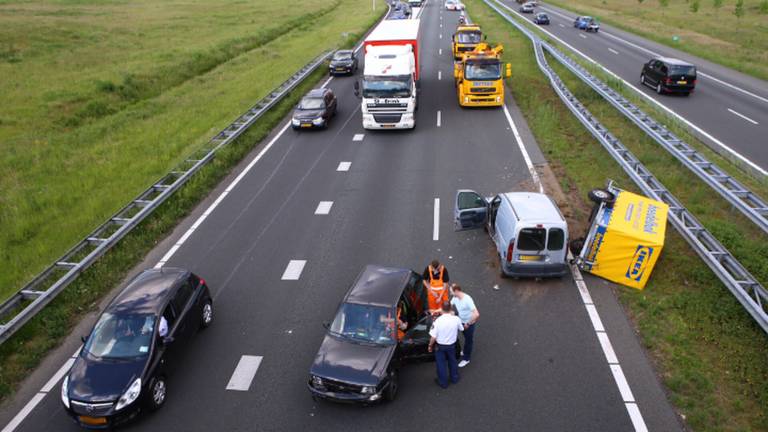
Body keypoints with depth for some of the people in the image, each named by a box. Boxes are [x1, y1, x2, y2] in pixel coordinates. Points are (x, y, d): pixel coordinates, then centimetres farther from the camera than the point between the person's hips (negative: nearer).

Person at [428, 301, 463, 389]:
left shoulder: (437, 321, -29)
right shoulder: (456, 319, -20)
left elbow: (433, 337, -23)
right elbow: (461, 329, 2)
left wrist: (430, 346, -4)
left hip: (440, 346, -3)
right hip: (452, 345, 3)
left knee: (441, 364, 18)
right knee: (452, 361, 27)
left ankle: (443, 383, 34)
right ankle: (454, 378, 46)